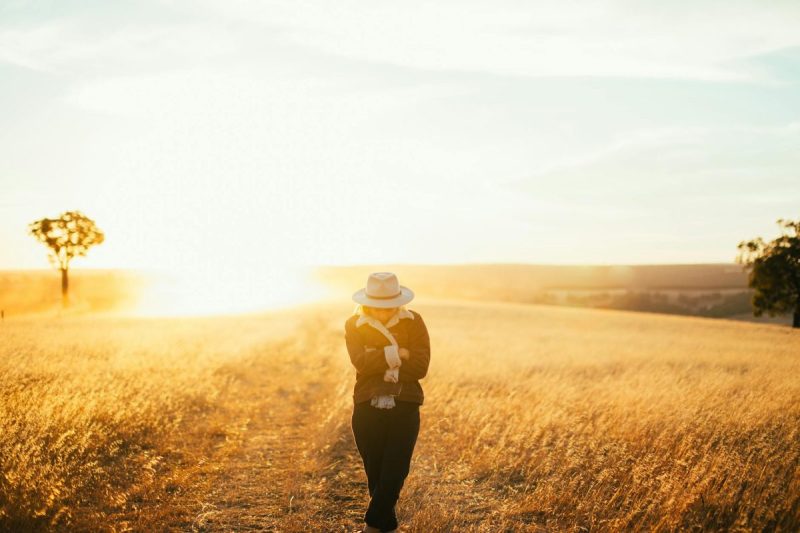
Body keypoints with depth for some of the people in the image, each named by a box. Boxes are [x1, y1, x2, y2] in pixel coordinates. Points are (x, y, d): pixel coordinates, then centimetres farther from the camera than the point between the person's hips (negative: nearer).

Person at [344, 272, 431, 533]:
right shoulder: (354, 325, 3)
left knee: (395, 472, -8)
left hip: (405, 407, -1)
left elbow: (420, 366, -10)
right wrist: (398, 354, -14)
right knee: (376, 474, 8)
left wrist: (382, 361, -11)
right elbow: (361, 362, -14)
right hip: (368, 408, 1)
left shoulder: (414, 322, 1)